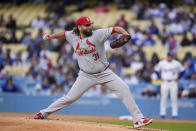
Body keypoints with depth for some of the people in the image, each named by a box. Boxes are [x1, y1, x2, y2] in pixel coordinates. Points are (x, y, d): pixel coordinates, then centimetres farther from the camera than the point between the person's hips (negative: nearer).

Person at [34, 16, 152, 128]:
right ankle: (44, 113, 19)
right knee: (70, 98, 1)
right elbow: (64, 34, 20)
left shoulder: (97, 34, -13)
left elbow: (116, 29, -19)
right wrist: (51, 36, 7)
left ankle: (138, 119, -12)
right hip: (86, 76, 2)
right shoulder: (73, 37, -1)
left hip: (105, 73, -1)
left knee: (124, 89, -17)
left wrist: (125, 33, -38)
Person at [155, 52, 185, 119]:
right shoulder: (162, 63, 1)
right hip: (165, 82, 0)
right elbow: (156, 70, 12)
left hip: (173, 83, 0)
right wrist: (160, 77, 3)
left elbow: (182, 71, 12)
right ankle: (162, 113, 4)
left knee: (174, 98, -2)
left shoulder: (177, 63, 2)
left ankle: (175, 114, 2)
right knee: (163, 98, -1)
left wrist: (178, 78, 4)